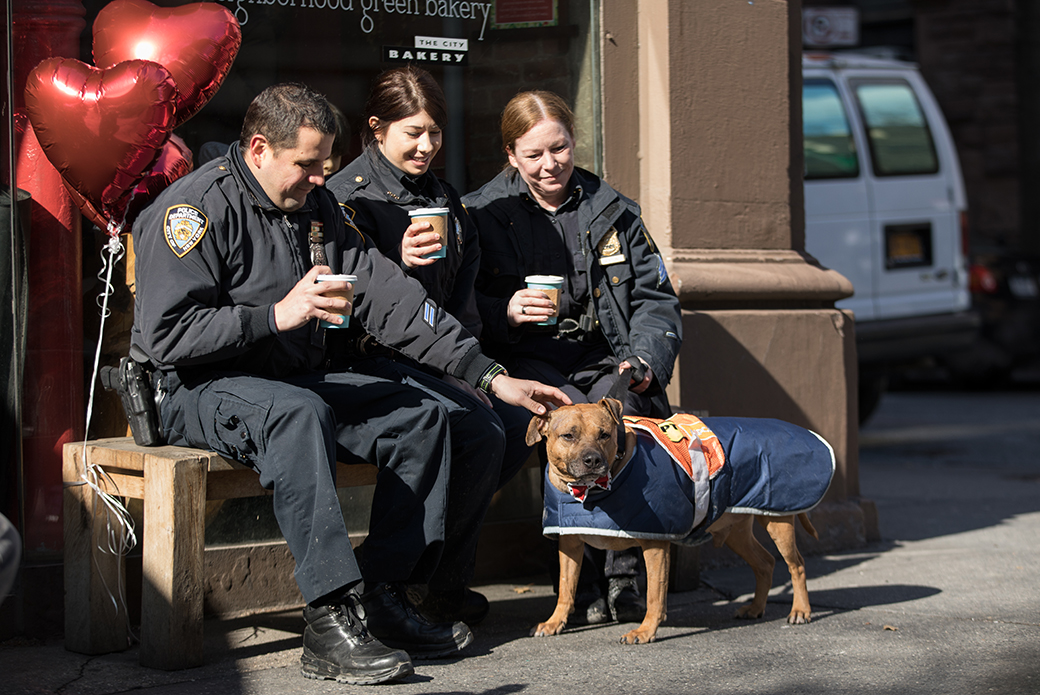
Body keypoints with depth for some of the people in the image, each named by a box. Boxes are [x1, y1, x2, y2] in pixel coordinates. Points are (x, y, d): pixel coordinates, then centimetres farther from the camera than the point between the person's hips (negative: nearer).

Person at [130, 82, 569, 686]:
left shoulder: (317, 207, 10)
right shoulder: (197, 207, -11)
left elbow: (391, 300, 7)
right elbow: (166, 334, -19)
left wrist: (491, 376, 1)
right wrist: (277, 315, -24)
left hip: (303, 381, 7)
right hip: (204, 388, -7)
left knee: (423, 414, -10)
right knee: (298, 411, -38)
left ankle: (383, 594, -12)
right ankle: (331, 618, -40)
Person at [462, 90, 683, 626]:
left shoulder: (611, 210, 14)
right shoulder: (482, 213, 7)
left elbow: (656, 299, 13)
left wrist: (645, 362, -5)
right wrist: (506, 312, -17)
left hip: (604, 362, 2)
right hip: (525, 363, -2)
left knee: (623, 411, -33)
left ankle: (620, 573, -24)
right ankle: (581, 581, -26)